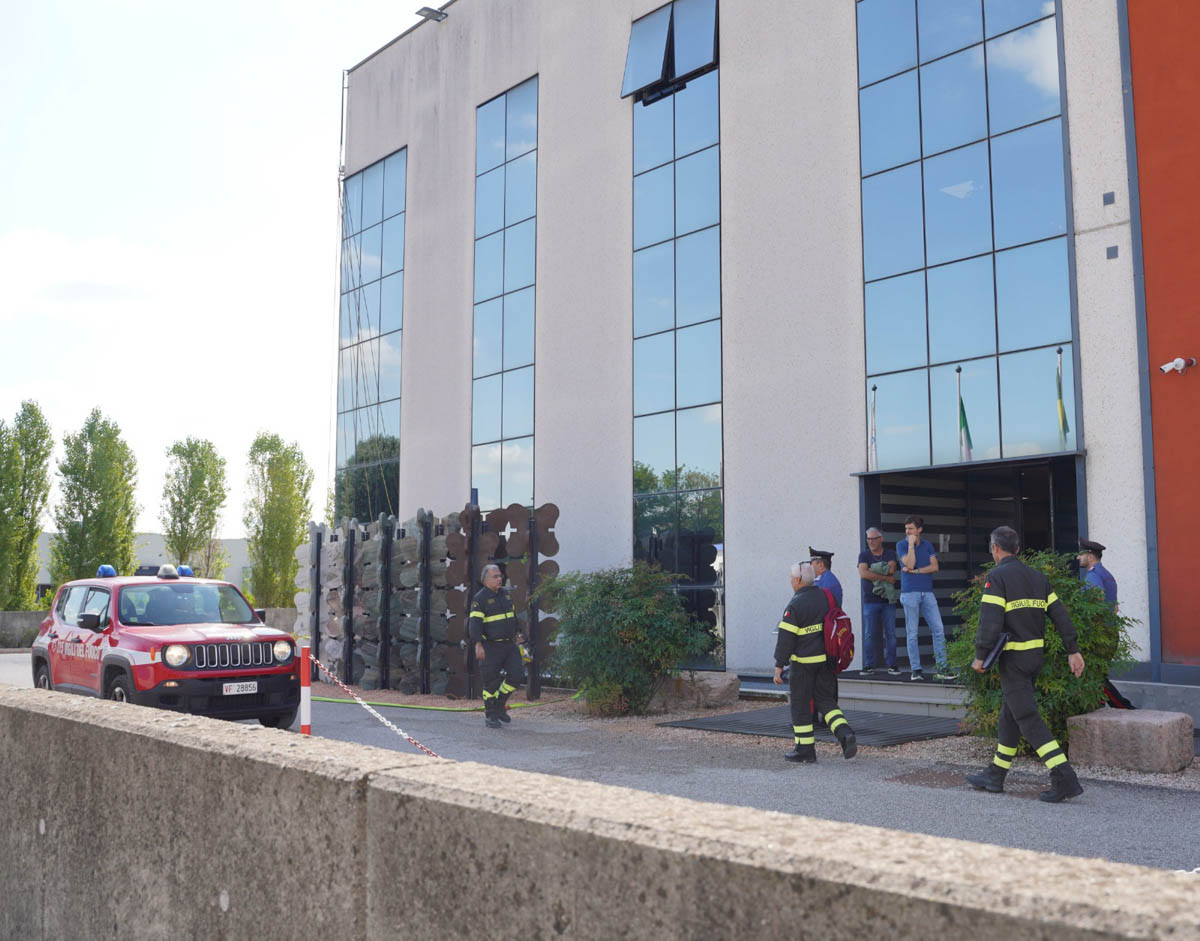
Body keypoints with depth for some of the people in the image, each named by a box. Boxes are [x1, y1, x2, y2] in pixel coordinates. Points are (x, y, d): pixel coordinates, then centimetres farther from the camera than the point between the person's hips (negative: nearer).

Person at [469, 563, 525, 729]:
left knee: (517, 675, -1)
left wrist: (516, 633, 24)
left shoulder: (504, 594, 10)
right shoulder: (480, 599, -11)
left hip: (509, 645, 6)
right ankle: (490, 715, 15)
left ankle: (500, 705, 19)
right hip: (490, 647, -6)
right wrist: (478, 645, -28)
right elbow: (475, 622, -19)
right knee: (491, 682, -1)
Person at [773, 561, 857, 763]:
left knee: (801, 705, 5)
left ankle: (805, 750, 11)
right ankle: (846, 734, -5)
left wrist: (779, 665, -11)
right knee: (826, 700, 15)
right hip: (825, 660, 6)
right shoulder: (825, 597, 5)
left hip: (804, 662, -6)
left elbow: (786, 637, -17)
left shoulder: (795, 605, -16)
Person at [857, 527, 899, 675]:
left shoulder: (890, 554, 7)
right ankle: (869, 666, 3)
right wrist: (886, 577, -12)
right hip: (870, 601, -1)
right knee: (869, 635, -3)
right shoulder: (864, 555, 5)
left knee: (890, 634, 1)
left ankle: (891, 665, 8)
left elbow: (891, 570, -12)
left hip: (887, 600, 1)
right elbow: (863, 574, -12)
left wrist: (872, 572, -9)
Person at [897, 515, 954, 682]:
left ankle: (942, 668, 2)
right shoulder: (902, 545, 2)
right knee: (912, 633, -2)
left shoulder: (927, 545, 13)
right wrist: (911, 544, -10)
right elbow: (909, 564, -14)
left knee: (938, 629, -2)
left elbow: (934, 566, 1)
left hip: (927, 592, 4)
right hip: (910, 593, -4)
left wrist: (915, 571, -8)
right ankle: (915, 670, 3)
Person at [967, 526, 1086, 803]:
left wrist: (980, 656, -14)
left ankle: (1064, 778, -15)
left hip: (1012, 657, -8)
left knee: (1027, 718, -7)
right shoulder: (1037, 577, 12)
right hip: (1036, 655, 8)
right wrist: (1073, 651, 10)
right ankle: (995, 775, 26)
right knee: (1010, 714, 17)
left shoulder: (997, 577, -11)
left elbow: (990, 621, -19)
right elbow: (1060, 615, 9)